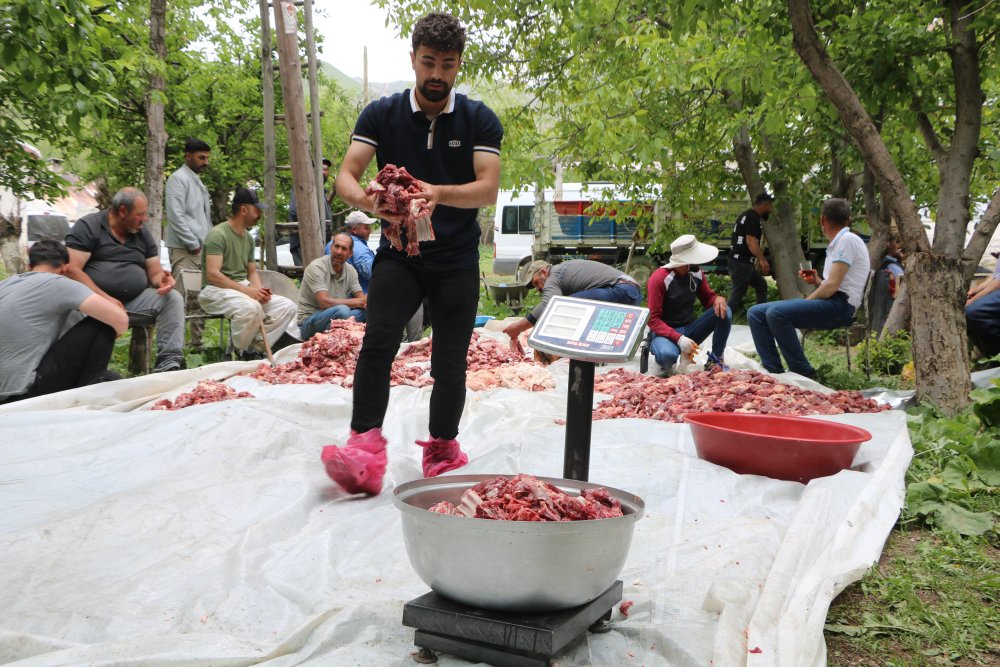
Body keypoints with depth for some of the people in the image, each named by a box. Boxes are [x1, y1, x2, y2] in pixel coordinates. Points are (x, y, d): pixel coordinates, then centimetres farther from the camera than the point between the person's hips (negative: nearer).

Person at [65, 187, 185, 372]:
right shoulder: (88, 227, -1)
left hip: (136, 300, 5)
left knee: (173, 298, -17)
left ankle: (168, 365, -21)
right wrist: (105, 298, -21)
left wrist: (162, 280, -12)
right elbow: (71, 269, -11)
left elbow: (154, 272, 15)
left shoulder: (142, 233, 16)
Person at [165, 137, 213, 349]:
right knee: (182, 299, -11)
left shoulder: (197, 181, 21)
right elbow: (176, 215, -15)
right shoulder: (179, 178, -7)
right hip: (184, 250, -9)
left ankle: (197, 341, 17)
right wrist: (193, 244, -14)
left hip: (201, 249, 9)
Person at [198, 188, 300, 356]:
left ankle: (255, 348, -8)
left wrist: (259, 289, -4)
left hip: (243, 288, 8)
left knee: (287, 307, -8)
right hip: (215, 290, -8)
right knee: (251, 307, -38)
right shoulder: (218, 234, -13)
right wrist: (247, 290, -25)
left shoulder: (248, 237, 14)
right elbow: (212, 274, -21)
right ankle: (238, 354, -14)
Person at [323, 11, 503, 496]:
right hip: (397, 254, 0)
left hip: (456, 260, 0)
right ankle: (364, 448, -23)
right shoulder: (382, 114, 3)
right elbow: (345, 176, -6)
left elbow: (488, 188, -11)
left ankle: (442, 449, 25)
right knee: (378, 341, -21)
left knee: (450, 362, 4)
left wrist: (438, 193, -32)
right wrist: (369, 201, -31)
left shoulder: (479, 120, 1)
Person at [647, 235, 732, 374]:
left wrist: (718, 299, -15)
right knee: (667, 355, -41)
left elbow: (708, 299, 12)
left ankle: (715, 361, -6)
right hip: (666, 332, -6)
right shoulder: (659, 279, -18)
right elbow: (653, 320, -19)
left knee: (723, 311, -15)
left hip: (689, 330, 6)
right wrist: (679, 339, -33)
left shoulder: (697, 274, 0)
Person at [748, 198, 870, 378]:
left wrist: (807, 302, -6)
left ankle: (803, 373, -21)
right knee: (756, 313, -2)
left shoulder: (847, 240, -8)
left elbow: (832, 286, -15)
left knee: (776, 313, -31)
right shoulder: (838, 242, 23)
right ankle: (774, 372, -12)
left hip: (840, 305, -10)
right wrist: (817, 281, 12)